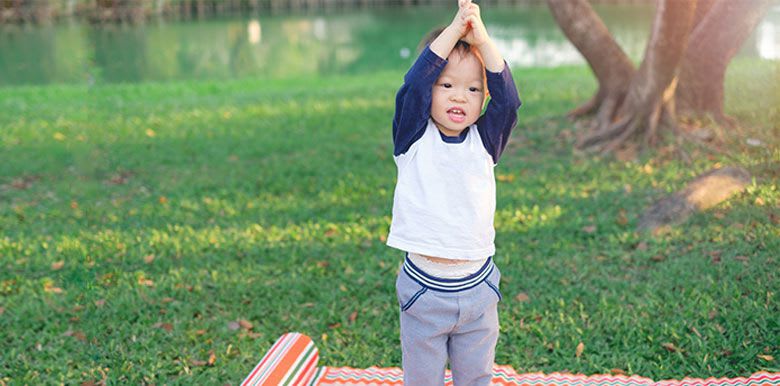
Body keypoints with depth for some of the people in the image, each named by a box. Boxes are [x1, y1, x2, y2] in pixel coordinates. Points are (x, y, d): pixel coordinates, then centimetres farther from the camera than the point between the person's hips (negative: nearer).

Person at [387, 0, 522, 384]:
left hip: (478, 287, 2)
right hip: (423, 288, -2)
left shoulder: (484, 141, 1)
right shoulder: (413, 139, -5)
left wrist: (481, 39, -21)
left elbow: (507, 98, -14)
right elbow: (413, 84, -20)